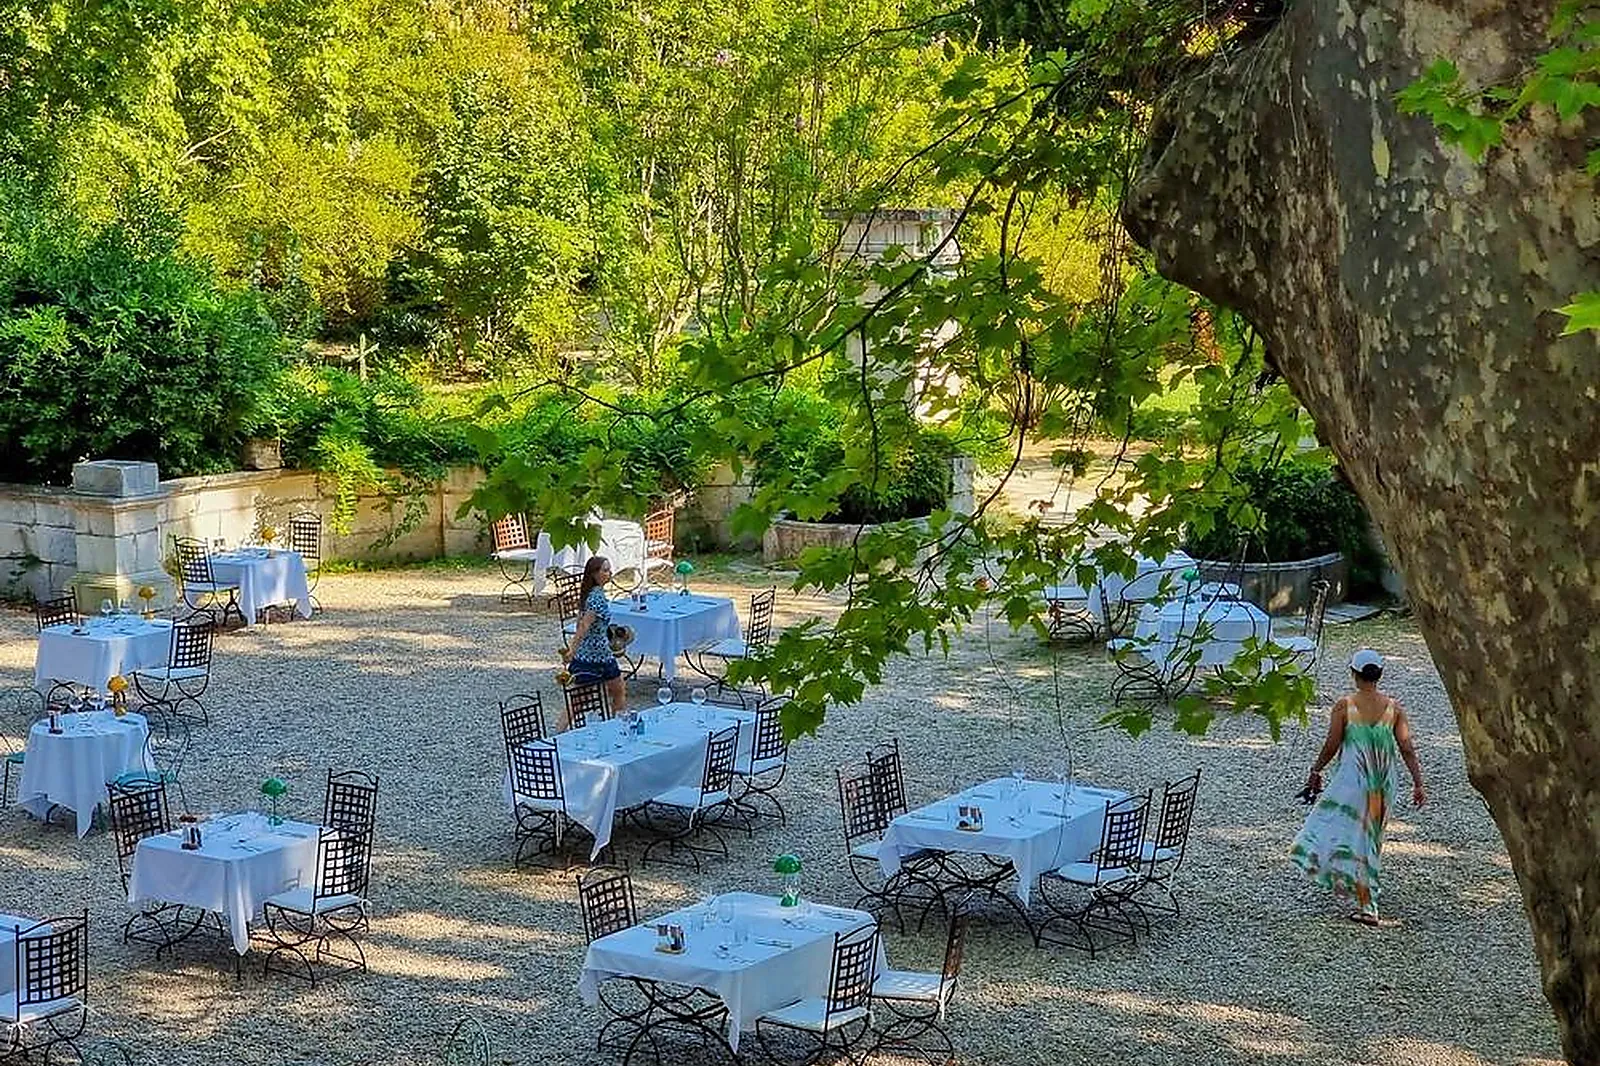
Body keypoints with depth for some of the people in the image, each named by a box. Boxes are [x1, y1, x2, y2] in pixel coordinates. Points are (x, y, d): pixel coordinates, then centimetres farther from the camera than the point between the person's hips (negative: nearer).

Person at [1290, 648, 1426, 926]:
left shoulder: (1345, 705, -9)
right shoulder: (1393, 706, 1)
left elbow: (1331, 746, -6)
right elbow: (1406, 749, -2)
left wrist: (1315, 771, 10)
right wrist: (1418, 783, 4)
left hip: (1353, 780, -4)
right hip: (1384, 783, 4)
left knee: (1353, 840, 0)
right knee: (1370, 838, 19)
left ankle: (1368, 906, -12)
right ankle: (1367, 894, 29)